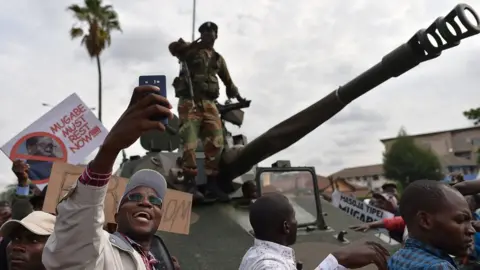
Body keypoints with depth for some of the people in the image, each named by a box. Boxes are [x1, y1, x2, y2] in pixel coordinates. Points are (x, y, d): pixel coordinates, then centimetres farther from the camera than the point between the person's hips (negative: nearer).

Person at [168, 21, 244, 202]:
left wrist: (237, 96, 29)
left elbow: (227, 80, 33)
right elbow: (173, 48, -12)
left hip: (209, 103, 5)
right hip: (189, 101, -5)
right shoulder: (191, 50, 8)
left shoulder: (218, 59, 23)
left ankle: (212, 184, 6)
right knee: (190, 143, -13)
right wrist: (187, 45, -30)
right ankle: (191, 185, -11)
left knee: (216, 143, -2)